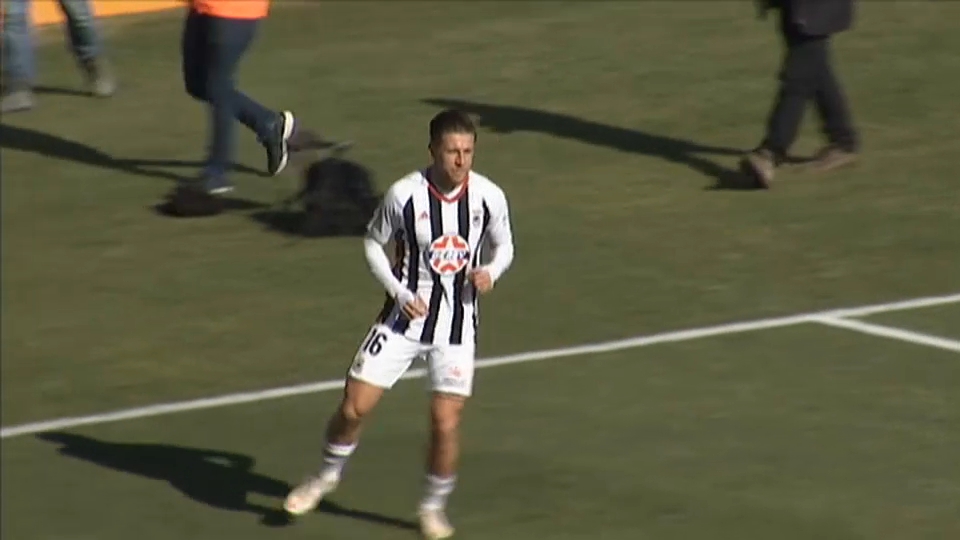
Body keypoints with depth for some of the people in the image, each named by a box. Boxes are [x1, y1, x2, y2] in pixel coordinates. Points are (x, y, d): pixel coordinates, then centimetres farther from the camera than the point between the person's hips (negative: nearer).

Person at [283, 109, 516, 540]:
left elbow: (503, 246, 8)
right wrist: (398, 291, -12)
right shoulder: (404, 195, -15)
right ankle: (328, 475, 27)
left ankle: (434, 505, 20)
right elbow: (373, 243, 1)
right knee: (354, 407, -3)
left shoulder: (489, 197, -10)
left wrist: (490, 272, -15)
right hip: (407, 315, 0)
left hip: (458, 322, 0)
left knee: (446, 423, -5)